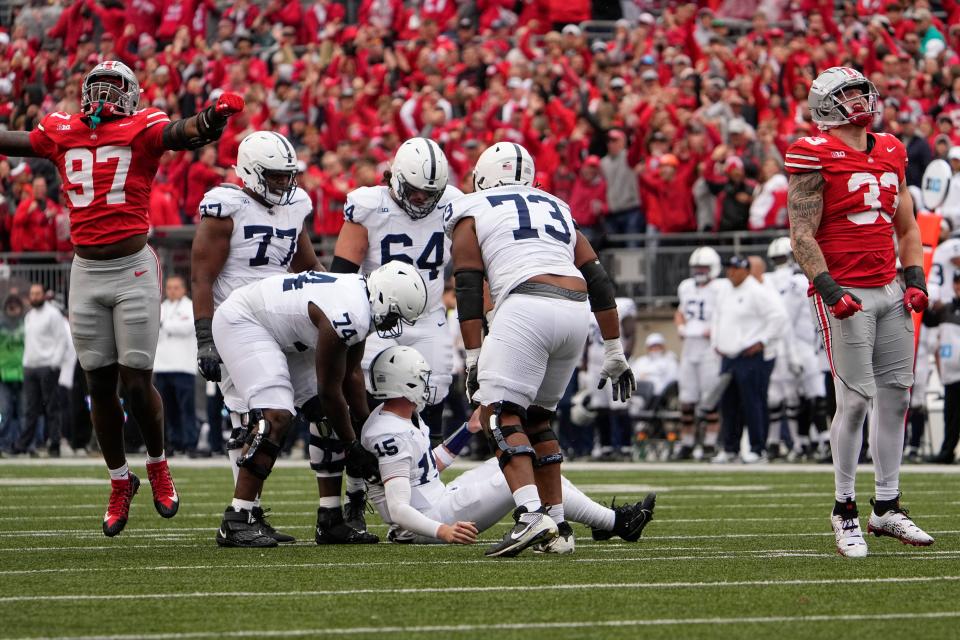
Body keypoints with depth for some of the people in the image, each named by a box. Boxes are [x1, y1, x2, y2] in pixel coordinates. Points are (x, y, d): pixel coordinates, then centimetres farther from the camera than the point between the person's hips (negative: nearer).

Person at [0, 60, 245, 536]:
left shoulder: (142, 130, -3)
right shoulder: (61, 133, 8)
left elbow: (183, 133, -22)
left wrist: (214, 117, -43)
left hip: (133, 269, -4)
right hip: (86, 272, 4)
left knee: (137, 381, -4)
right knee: (100, 384, 7)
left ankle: (157, 464, 22)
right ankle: (119, 481, 22)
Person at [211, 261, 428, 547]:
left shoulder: (362, 297, -2)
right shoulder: (348, 317, -32)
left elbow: (352, 374, 10)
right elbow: (330, 391, -20)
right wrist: (352, 446, -8)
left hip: (281, 334, 11)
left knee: (329, 418, 4)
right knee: (276, 417, -24)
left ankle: (330, 521, 8)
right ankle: (235, 523, -23)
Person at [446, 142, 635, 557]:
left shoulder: (471, 212, 15)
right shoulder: (557, 210, 30)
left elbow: (469, 289, 5)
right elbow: (599, 283, 24)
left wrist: (473, 358, 3)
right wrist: (614, 352, 26)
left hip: (527, 307, -6)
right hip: (576, 313, 6)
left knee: (499, 414, -8)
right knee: (536, 417, 19)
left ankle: (531, 515, -28)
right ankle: (556, 527, 15)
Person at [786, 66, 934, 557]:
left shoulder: (890, 153, 14)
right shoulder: (816, 156, -7)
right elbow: (802, 234, -10)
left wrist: (915, 278, 8)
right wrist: (828, 288, -20)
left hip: (889, 291, 7)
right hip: (845, 293, -7)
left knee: (897, 393, 6)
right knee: (857, 397, -9)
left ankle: (887, 508, 15)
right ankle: (845, 510, 2)